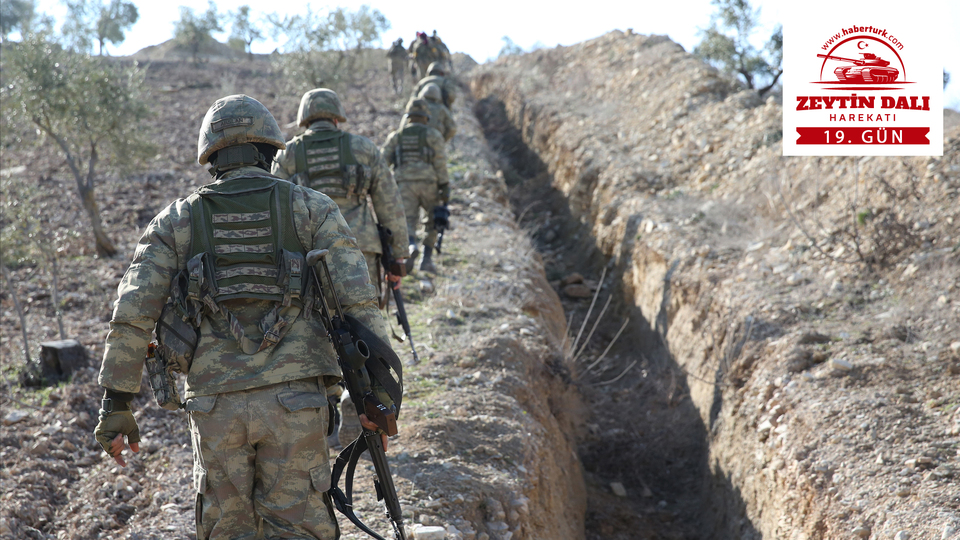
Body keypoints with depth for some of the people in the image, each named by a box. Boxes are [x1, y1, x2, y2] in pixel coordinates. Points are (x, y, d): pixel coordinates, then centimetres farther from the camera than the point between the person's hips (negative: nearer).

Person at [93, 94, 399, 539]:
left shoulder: (177, 220, 8)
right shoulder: (311, 208, 4)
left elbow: (132, 315, 1)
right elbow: (357, 301, -5)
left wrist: (116, 406, 5)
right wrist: (378, 391, -2)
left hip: (215, 402, 1)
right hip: (294, 399, -1)